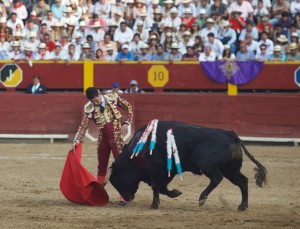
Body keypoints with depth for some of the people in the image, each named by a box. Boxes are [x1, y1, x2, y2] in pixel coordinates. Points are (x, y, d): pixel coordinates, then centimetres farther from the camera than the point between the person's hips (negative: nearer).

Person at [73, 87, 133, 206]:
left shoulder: (113, 98, -9)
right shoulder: (89, 108, -6)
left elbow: (128, 107, 3)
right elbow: (83, 125, -7)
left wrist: (126, 123, -7)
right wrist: (77, 140, -19)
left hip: (116, 137, -3)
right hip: (102, 138, 3)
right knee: (102, 166, 13)